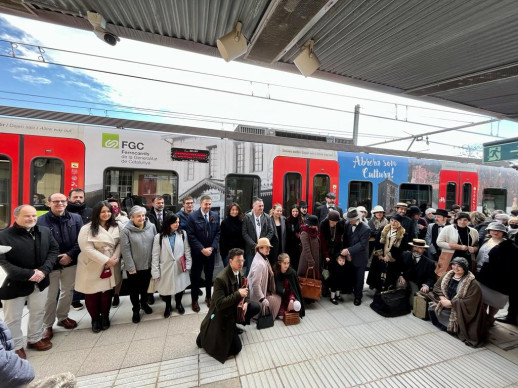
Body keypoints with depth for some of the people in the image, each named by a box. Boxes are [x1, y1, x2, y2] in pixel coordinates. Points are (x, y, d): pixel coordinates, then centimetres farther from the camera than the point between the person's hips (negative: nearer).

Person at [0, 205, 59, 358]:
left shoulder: (45, 231, -2)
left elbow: (54, 250, -1)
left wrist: (44, 270, -14)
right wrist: (28, 274, -21)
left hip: (41, 281, 4)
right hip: (15, 284, -4)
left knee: (38, 312, 19)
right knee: (13, 318, 13)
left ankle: (35, 339, 39)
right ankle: (15, 347, 34)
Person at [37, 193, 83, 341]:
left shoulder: (76, 218, -2)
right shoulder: (41, 221, -11)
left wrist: (70, 255, -11)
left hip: (70, 263, 3)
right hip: (50, 265, -3)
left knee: (68, 292, 18)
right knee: (50, 297, 8)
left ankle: (63, 317, 39)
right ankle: (47, 325, 29)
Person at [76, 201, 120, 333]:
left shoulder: (115, 227, 2)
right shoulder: (87, 229, -11)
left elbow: (119, 244, 1)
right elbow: (87, 249, -16)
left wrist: (114, 259, -14)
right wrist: (106, 260, -18)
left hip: (110, 267, 3)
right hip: (92, 267, -3)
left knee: (107, 292, 11)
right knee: (92, 294, 9)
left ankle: (105, 317, 34)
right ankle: (95, 318, 33)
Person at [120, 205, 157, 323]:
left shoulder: (152, 227, -7)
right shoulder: (126, 231, -14)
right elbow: (125, 250, -13)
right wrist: (131, 267, -13)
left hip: (148, 265, 2)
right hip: (134, 267, -2)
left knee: (145, 287, 22)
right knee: (134, 290, 15)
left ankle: (144, 303, 46)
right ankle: (136, 310, 37)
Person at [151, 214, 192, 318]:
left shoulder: (183, 234, -5)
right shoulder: (159, 237, -7)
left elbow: (187, 250, -1)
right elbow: (155, 256, -6)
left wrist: (188, 264, -3)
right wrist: (155, 272, -7)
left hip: (180, 268, 1)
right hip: (166, 268, -1)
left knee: (180, 286, 15)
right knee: (166, 288, 14)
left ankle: (178, 304, 43)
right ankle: (168, 306, 42)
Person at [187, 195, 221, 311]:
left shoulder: (215, 215, 1)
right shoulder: (193, 216, -10)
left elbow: (218, 233, 2)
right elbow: (191, 235, -13)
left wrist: (212, 247, -9)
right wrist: (202, 249, -16)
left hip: (211, 251, 3)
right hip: (198, 252, -3)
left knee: (209, 275, 16)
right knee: (196, 276, 10)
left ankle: (208, 297, 35)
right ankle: (194, 300, 28)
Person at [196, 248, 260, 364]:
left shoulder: (238, 271, -7)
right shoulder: (220, 279, -33)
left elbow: (242, 288, 8)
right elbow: (219, 304, -31)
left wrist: (245, 302, -10)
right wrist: (238, 294, -35)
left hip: (234, 307, 8)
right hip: (222, 314, -8)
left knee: (256, 308, 5)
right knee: (236, 348, -5)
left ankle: (233, 323, 18)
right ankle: (205, 336, 11)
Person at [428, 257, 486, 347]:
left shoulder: (472, 283, -20)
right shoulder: (448, 275, -3)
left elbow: (469, 302, -22)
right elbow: (437, 286, 4)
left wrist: (451, 303, -21)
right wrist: (442, 297, -12)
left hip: (459, 310, -5)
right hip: (445, 304, 6)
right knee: (431, 309, -9)